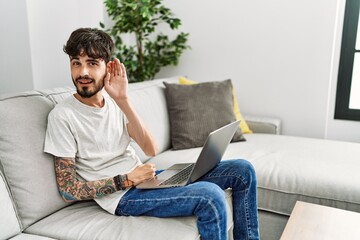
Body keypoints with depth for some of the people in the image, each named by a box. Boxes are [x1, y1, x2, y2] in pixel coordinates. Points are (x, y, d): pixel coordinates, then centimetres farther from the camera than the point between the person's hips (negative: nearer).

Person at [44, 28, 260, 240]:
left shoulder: (114, 101, 6)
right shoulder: (62, 116, -10)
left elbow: (152, 150, -6)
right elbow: (68, 191, -10)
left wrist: (123, 100, -14)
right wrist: (127, 180, -18)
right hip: (122, 196, -6)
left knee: (242, 170, 0)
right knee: (210, 195, -31)